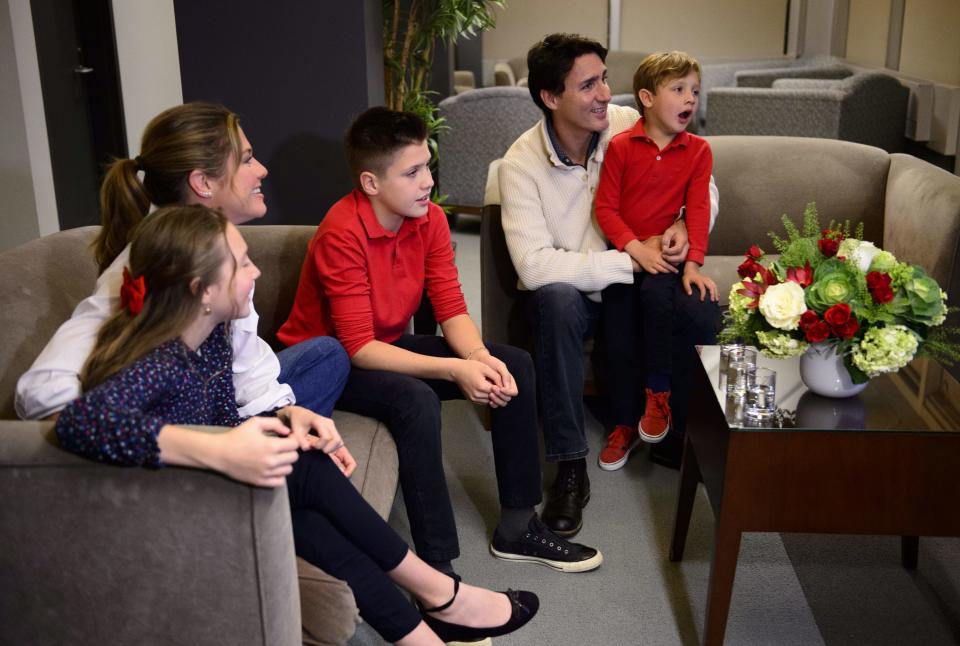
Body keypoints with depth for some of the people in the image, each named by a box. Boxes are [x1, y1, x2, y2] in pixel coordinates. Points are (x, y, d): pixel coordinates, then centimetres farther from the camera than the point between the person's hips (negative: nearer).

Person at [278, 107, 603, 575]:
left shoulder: (429, 219, -7)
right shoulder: (342, 234, -27)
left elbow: (451, 308, -6)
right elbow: (359, 348, -30)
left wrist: (479, 357, -28)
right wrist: (453, 370, -37)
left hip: (389, 345, 7)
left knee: (514, 366, -6)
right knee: (415, 399, -37)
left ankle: (517, 528, 4)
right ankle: (438, 570, -26)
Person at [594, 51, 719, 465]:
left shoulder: (698, 151, 1)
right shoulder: (621, 146, -3)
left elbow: (698, 210, -3)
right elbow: (605, 206, -6)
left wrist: (693, 264, -14)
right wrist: (635, 248, -18)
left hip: (666, 253, 0)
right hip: (624, 253, 0)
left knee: (657, 293, -32)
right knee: (619, 338, -5)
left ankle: (658, 392, -12)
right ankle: (624, 425, 13)